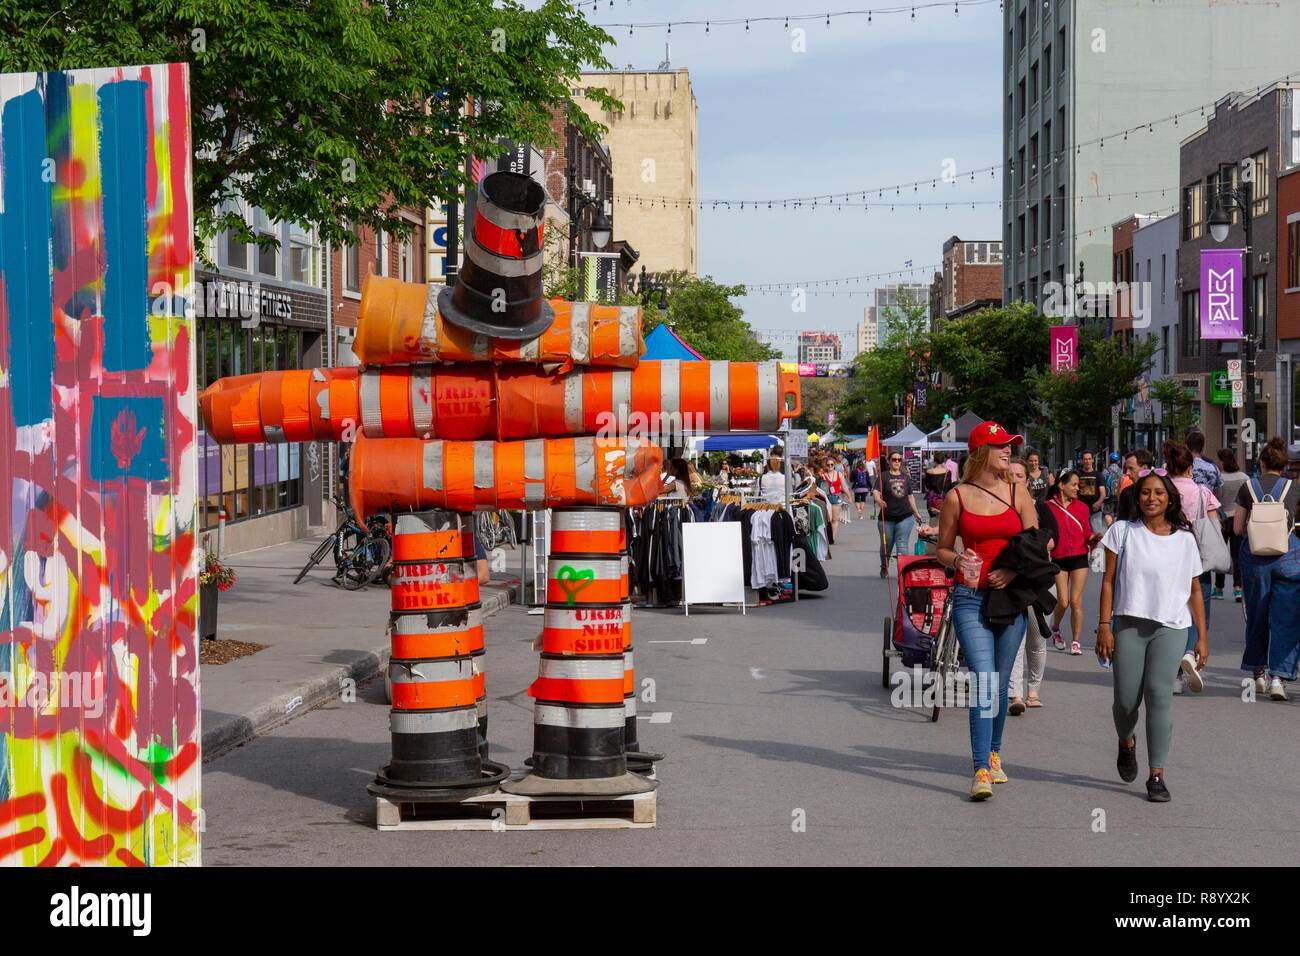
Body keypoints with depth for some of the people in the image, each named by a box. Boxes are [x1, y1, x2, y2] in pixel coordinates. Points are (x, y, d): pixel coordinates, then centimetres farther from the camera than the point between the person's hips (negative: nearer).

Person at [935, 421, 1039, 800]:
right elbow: (943, 548, 9)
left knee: (1000, 683, 10)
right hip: (970, 598, -3)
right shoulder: (957, 497, 1)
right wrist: (958, 561, -13)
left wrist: (1014, 571, -11)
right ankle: (982, 772, -16)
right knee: (984, 681, -14)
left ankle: (993, 755, 30)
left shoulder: (1018, 495, 6)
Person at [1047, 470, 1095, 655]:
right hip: (1058, 558, -2)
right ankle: (1055, 629, 25)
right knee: (1063, 602, -5)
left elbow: (1086, 533, 10)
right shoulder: (1048, 507, 0)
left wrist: (1093, 537, -10)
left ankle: (1075, 641, 7)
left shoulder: (1082, 507, 8)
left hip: (1079, 557, 2)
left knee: (1076, 601, -2)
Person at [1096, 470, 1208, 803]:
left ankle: (1157, 775, -12)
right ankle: (1126, 744, 35)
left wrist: (1202, 636, 8)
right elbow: (1109, 581, 4)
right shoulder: (1123, 531, 6)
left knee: (1159, 693, -14)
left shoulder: (1185, 539, 8)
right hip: (1128, 624, 0)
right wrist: (1104, 626, -3)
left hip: (1169, 628, 0)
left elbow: (1195, 590, 12)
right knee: (1126, 699, 0)